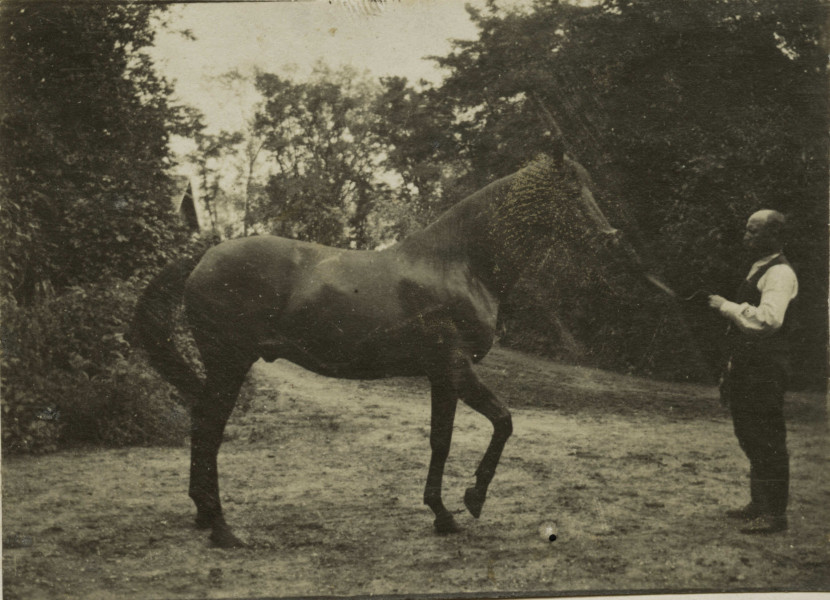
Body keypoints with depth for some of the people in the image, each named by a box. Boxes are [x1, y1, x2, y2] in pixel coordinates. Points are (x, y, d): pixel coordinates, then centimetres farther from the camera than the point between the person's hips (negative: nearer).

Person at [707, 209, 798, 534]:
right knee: (750, 436, 17)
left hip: (766, 369, -10)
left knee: (767, 440, -7)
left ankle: (775, 513, -1)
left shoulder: (779, 273, -14)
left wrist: (727, 306, -19)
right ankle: (759, 504, 28)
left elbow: (769, 318, -27)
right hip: (747, 367, 10)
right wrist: (733, 362, 21)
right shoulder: (758, 270, 19)